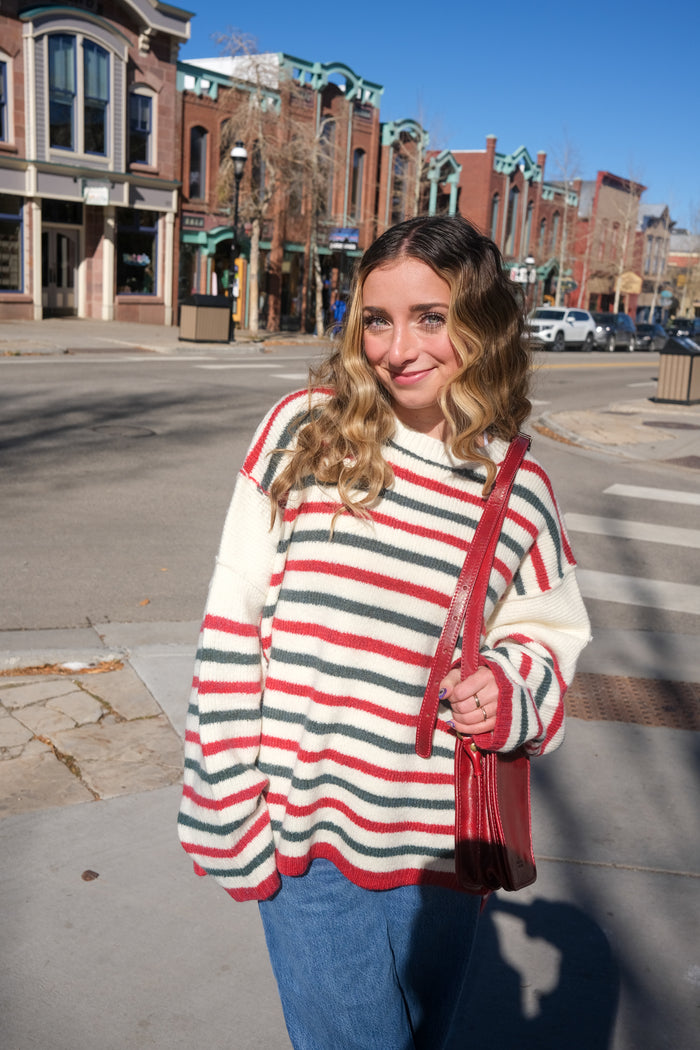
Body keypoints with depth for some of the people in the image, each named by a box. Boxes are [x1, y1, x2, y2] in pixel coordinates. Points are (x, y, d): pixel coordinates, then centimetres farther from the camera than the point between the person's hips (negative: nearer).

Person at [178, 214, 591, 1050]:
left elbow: (546, 637, 12)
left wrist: (511, 690, -12)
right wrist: (228, 815, -5)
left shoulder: (518, 489, -2)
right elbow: (235, 626, -6)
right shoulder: (305, 430, -9)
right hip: (308, 837, -2)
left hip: (442, 846, 3)